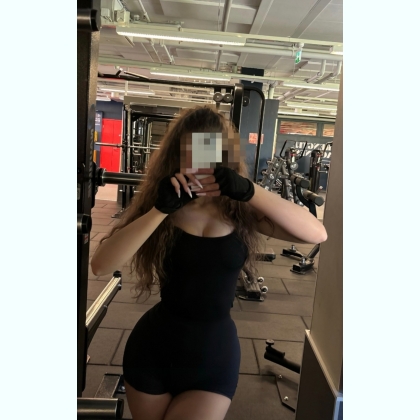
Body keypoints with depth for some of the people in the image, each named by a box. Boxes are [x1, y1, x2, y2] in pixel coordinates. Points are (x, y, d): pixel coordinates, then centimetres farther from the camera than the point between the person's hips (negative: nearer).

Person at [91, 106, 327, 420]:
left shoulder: (242, 210, -9)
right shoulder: (159, 202, -7)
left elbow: (317, 234, -20)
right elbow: (101, 266, -18)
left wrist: (250, 191, -30)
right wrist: (161, 208, -29)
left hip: (215, 352, -1)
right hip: (154, 347, 2)